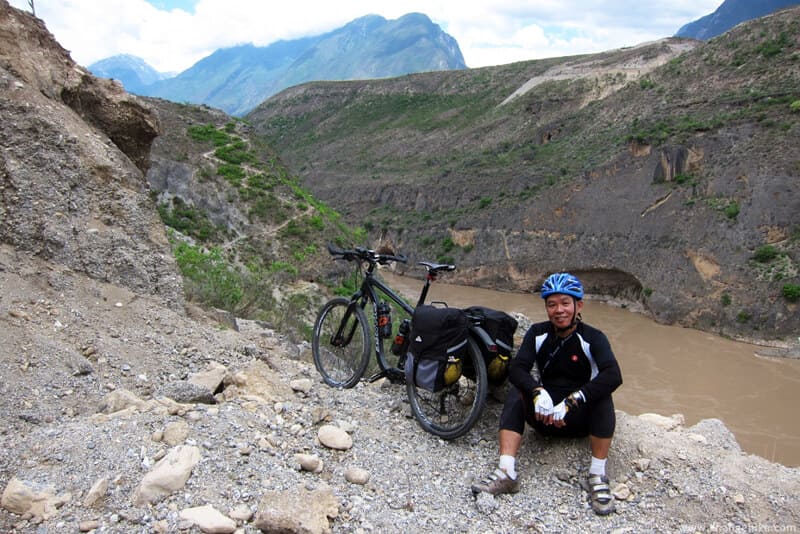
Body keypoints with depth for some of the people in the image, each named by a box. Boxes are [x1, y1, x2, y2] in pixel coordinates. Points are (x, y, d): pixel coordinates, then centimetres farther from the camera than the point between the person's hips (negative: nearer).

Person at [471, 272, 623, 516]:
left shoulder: (593, 338, -13)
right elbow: (516, 370, -16)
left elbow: (613, 376, -30)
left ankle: (598, 476, -23)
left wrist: (569, 403, -40)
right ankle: (506, 473, -31)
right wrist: (538, 393, -37)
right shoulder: (538, 333, -5)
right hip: (546, 416, 2)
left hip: (581, 418, -2)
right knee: (516, 391, -23)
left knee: (602, 394, -30)